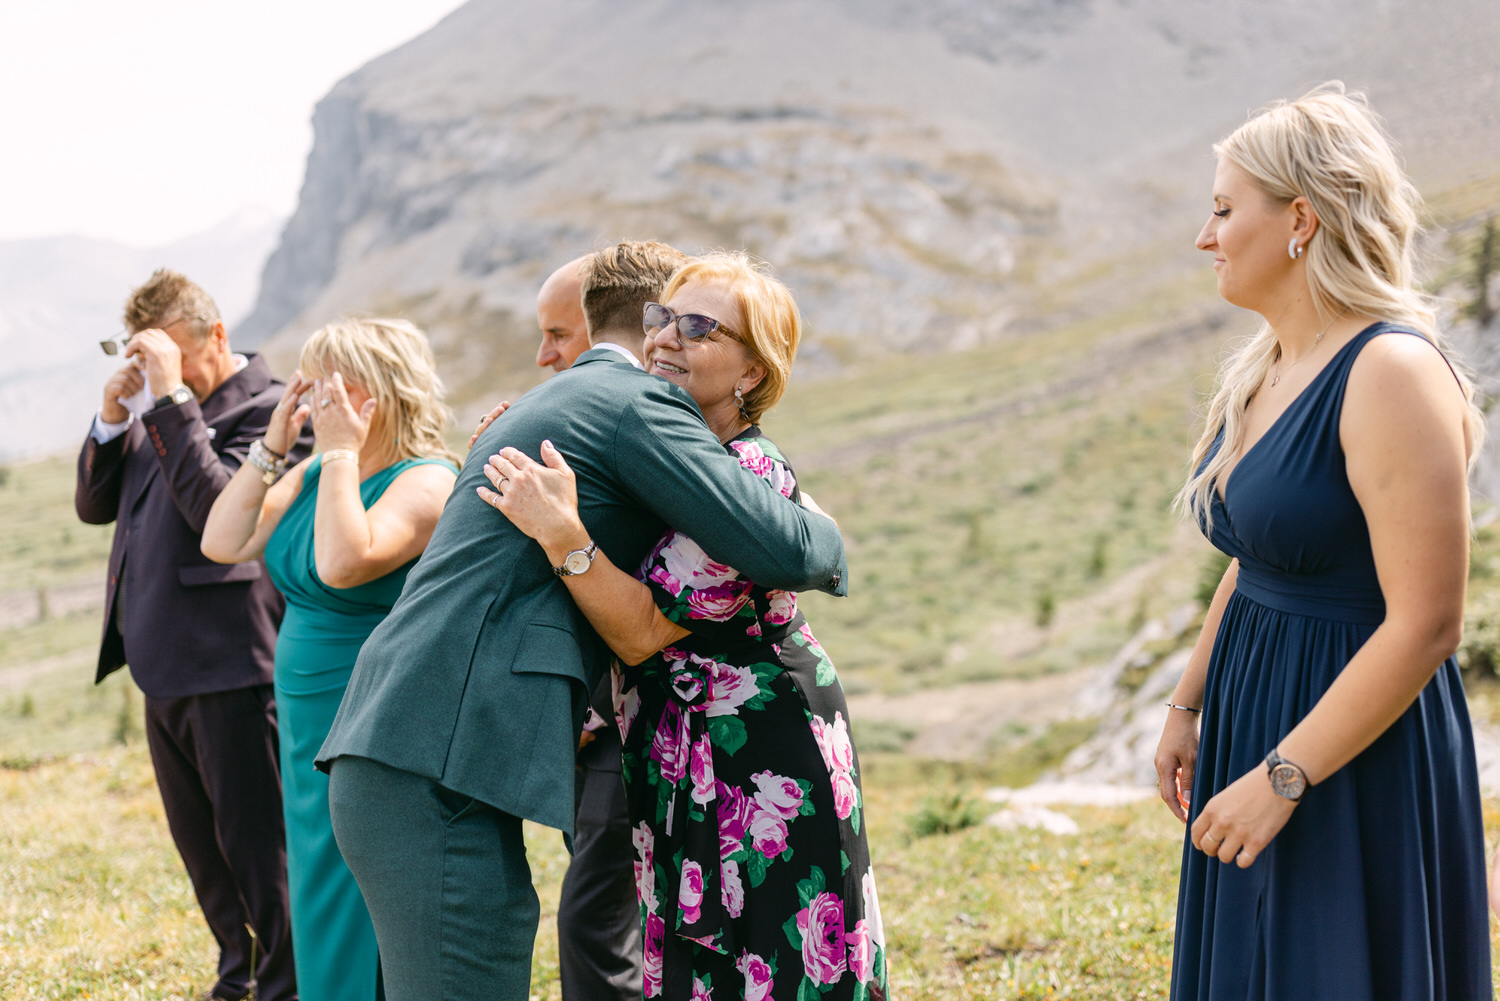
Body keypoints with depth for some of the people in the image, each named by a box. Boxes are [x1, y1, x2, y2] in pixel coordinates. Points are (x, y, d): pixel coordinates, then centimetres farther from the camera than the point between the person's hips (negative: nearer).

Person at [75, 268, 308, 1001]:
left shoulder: (268, 410, -10)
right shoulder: (164, 411, 14)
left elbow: (219, 509, -24)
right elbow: (94, 505, 15)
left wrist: (172, 397, -22)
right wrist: (112, 417, -1)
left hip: (229, 669, -9)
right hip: (161, 666, 9)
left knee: (255, 843, -1)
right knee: (199, 845, 19)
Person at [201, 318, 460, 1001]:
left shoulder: (428, 480, -15)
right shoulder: (314, 476, 10)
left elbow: (345, 563, -29)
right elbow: (223, 543, 3)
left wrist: (343, 452, -21)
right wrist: (273, 445, 0)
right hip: (311, 734, 8)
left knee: (367, 940, -1)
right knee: (324, 926, 16)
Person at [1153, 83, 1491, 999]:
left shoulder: (1391, 373, -20)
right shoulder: (1265, 370, 8)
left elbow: (1426, 624, -23)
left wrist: (1281, 778, -22)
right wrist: (1187, 707, 18)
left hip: (1358, 760, -9)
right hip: (1254, 720, 9)